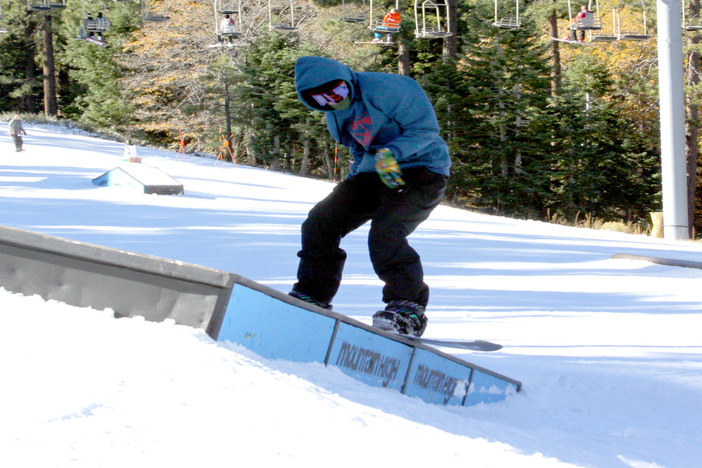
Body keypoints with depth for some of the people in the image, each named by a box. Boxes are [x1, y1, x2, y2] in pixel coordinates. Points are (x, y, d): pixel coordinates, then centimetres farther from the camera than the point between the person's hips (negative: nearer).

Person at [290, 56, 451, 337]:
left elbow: (426, 128, -19)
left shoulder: (383, 88, -20)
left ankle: (409, 311, -20)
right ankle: (311, 296, 11)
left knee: (385, 234, -29)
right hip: (374, 174, 8)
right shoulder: (335, 113, 8)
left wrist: (392, 153, -31)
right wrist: (355, 180, 15)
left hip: (422, 172, -8)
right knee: (321, 221, -2)